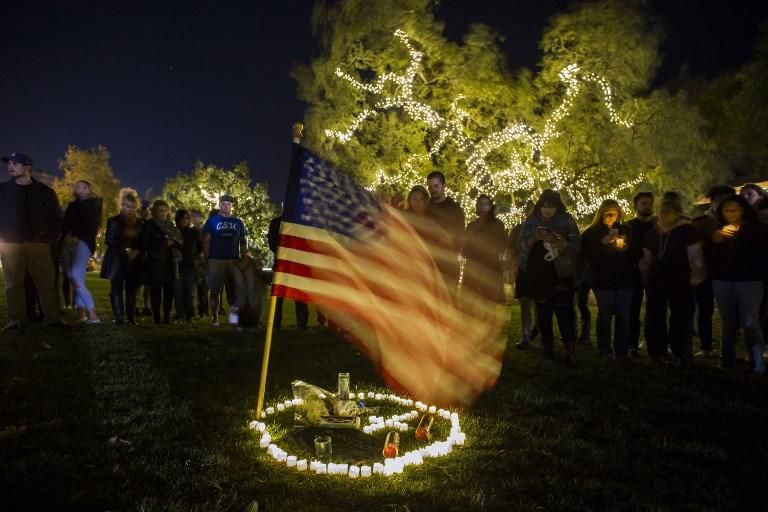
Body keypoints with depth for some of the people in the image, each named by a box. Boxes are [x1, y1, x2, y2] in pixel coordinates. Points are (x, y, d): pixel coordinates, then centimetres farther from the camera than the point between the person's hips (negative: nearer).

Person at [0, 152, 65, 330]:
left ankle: (53, 318, 1)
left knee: (46, 282, -2)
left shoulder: (45, 192, 7)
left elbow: (56, 218, 10)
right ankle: (16, 319, 4)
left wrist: (50, 238, 1)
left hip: (38, 243, -1)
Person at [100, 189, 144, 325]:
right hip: (117, 261, -3)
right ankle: (119, 318, -6)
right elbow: (108, 241, -5)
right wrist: (123, 249, -17)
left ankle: (131, 318, 4)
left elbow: (143, 242, 11)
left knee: (131, 290, 2)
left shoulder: (140, 222, 11)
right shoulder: (114, 220, 1)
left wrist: (137, 251, -8)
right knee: (116, 289, -6)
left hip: (134, 261, 3)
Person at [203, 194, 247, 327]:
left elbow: (243, 241, 16)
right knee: (215, 290, 5)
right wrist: (207, 259, -5)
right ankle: (214, 317, 17)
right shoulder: (212, 220, 4)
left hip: (234, 260, 2)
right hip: (216, 260, -2)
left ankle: (235, 309, -4)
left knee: (242, 285, -17)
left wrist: (244, 257, 2)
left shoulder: (238, 222, 12)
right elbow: (206, 241, 2)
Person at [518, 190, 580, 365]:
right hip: (537, 275, 3)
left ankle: (570, 348, -14)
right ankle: (547, 347, 16)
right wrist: (533, 238, -17)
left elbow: (576, 246, -5)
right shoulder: (531, 222, 7)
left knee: (564, 311, -13)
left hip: (561, 274, -3)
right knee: (543, 311, 8)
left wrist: (559, 242, -23)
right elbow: (521, 245, 3)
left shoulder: (566, 221, 1)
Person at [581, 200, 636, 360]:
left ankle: (622, 351, 8)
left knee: (623, 315, 1)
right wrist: (603, 242, -19)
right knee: (605, 315, 2)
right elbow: (587, 255, -8)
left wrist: (626, 248, -5)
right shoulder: (592, 232, 3)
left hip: (624, 279, 3)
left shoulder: (626, 230, 12)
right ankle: (604, 352, 8)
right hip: (603, 280, -3)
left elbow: (636, 253, 17)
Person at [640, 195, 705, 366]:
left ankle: (684, 357, 15)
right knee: (654, 319, 9)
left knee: (681, 319, 3)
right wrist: (645, 279, 11)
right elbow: (646, 258, 13)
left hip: (681, 283, -5)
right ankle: (657, 354, 23)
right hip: (656, 282, 5)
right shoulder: (652, 233, 9)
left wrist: (695, 277, -12)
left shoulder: (687, 230, -8)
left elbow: (695, 256, -10)